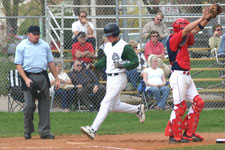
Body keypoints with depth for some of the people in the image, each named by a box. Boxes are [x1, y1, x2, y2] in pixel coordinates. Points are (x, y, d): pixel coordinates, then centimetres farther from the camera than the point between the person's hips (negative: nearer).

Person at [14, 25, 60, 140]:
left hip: (43, 77, 4)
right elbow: (18, 65, -4)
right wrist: (26, 79, -17)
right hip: (29, 77, -4)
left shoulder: (44, 45, 10)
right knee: (29, 105, -4)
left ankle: (44, 131, 3)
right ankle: (28, 131, 10)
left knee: (45, 104, 0)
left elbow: (50, 62, 15)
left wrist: (56, 78, 10)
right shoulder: (22, 46, -1)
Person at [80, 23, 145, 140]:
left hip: (119, 78, -9)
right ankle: (138, 109, 36)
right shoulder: (107, 46, 12)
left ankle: (93, 129, -22)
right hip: (109, 78, 9)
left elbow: (135, 62, -12)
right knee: (115, 106, 16)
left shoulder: (124, 47, -12)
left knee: (106, 103, -15)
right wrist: (95, 65, 4)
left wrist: (122, 65, -26)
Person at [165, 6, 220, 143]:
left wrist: (207, 19, 7)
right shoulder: (173, 39, -9)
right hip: (178, 76, -10)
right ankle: (175, 136, 0)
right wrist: (203, 18, -17)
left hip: (187, 77, 10)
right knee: (180, 106, -8)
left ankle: (189, 133, 12)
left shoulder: (184, 41, 15)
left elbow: (195, 30, 18)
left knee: (198, 103, 7)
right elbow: (186, 29, -20)